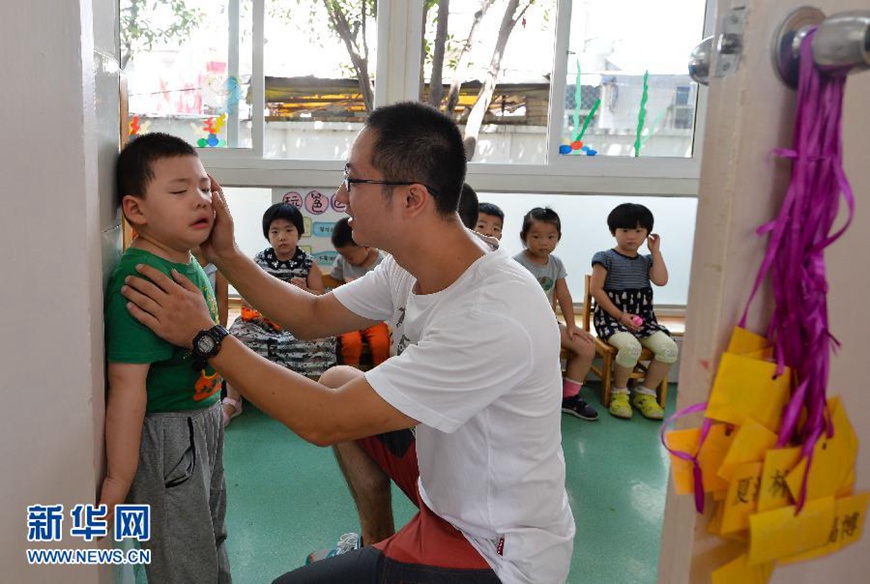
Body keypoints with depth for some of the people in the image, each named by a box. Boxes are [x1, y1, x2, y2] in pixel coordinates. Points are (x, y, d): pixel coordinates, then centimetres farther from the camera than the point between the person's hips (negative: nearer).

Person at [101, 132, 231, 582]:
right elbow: (127, 382, -28)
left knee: (212, 538, 28)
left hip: (203, 423, 9)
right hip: (165, 433, -9)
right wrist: (118, 479, -27)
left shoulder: (192, 265, 3)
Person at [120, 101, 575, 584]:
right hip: (456, 488, 8)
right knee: (338, 380, 13)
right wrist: (226, 256, -4)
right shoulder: (413, 265, -9)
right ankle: (378, 544, 27)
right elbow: (314, 316, 5)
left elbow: (324, 422, -31)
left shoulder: (494, 319, -35)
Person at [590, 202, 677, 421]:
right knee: (631, 346, -34)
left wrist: (656, 251, 5)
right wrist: (620, 315, -14)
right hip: (611, 317, -5)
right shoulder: (606, 258, 1)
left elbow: (661, 280, -2)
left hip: (643, 318, 5)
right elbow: (596, 289, -7)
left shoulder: (646, 261, 16)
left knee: (669, 347, -20)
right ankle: (619, 393, -8)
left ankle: (646, 393, -1)